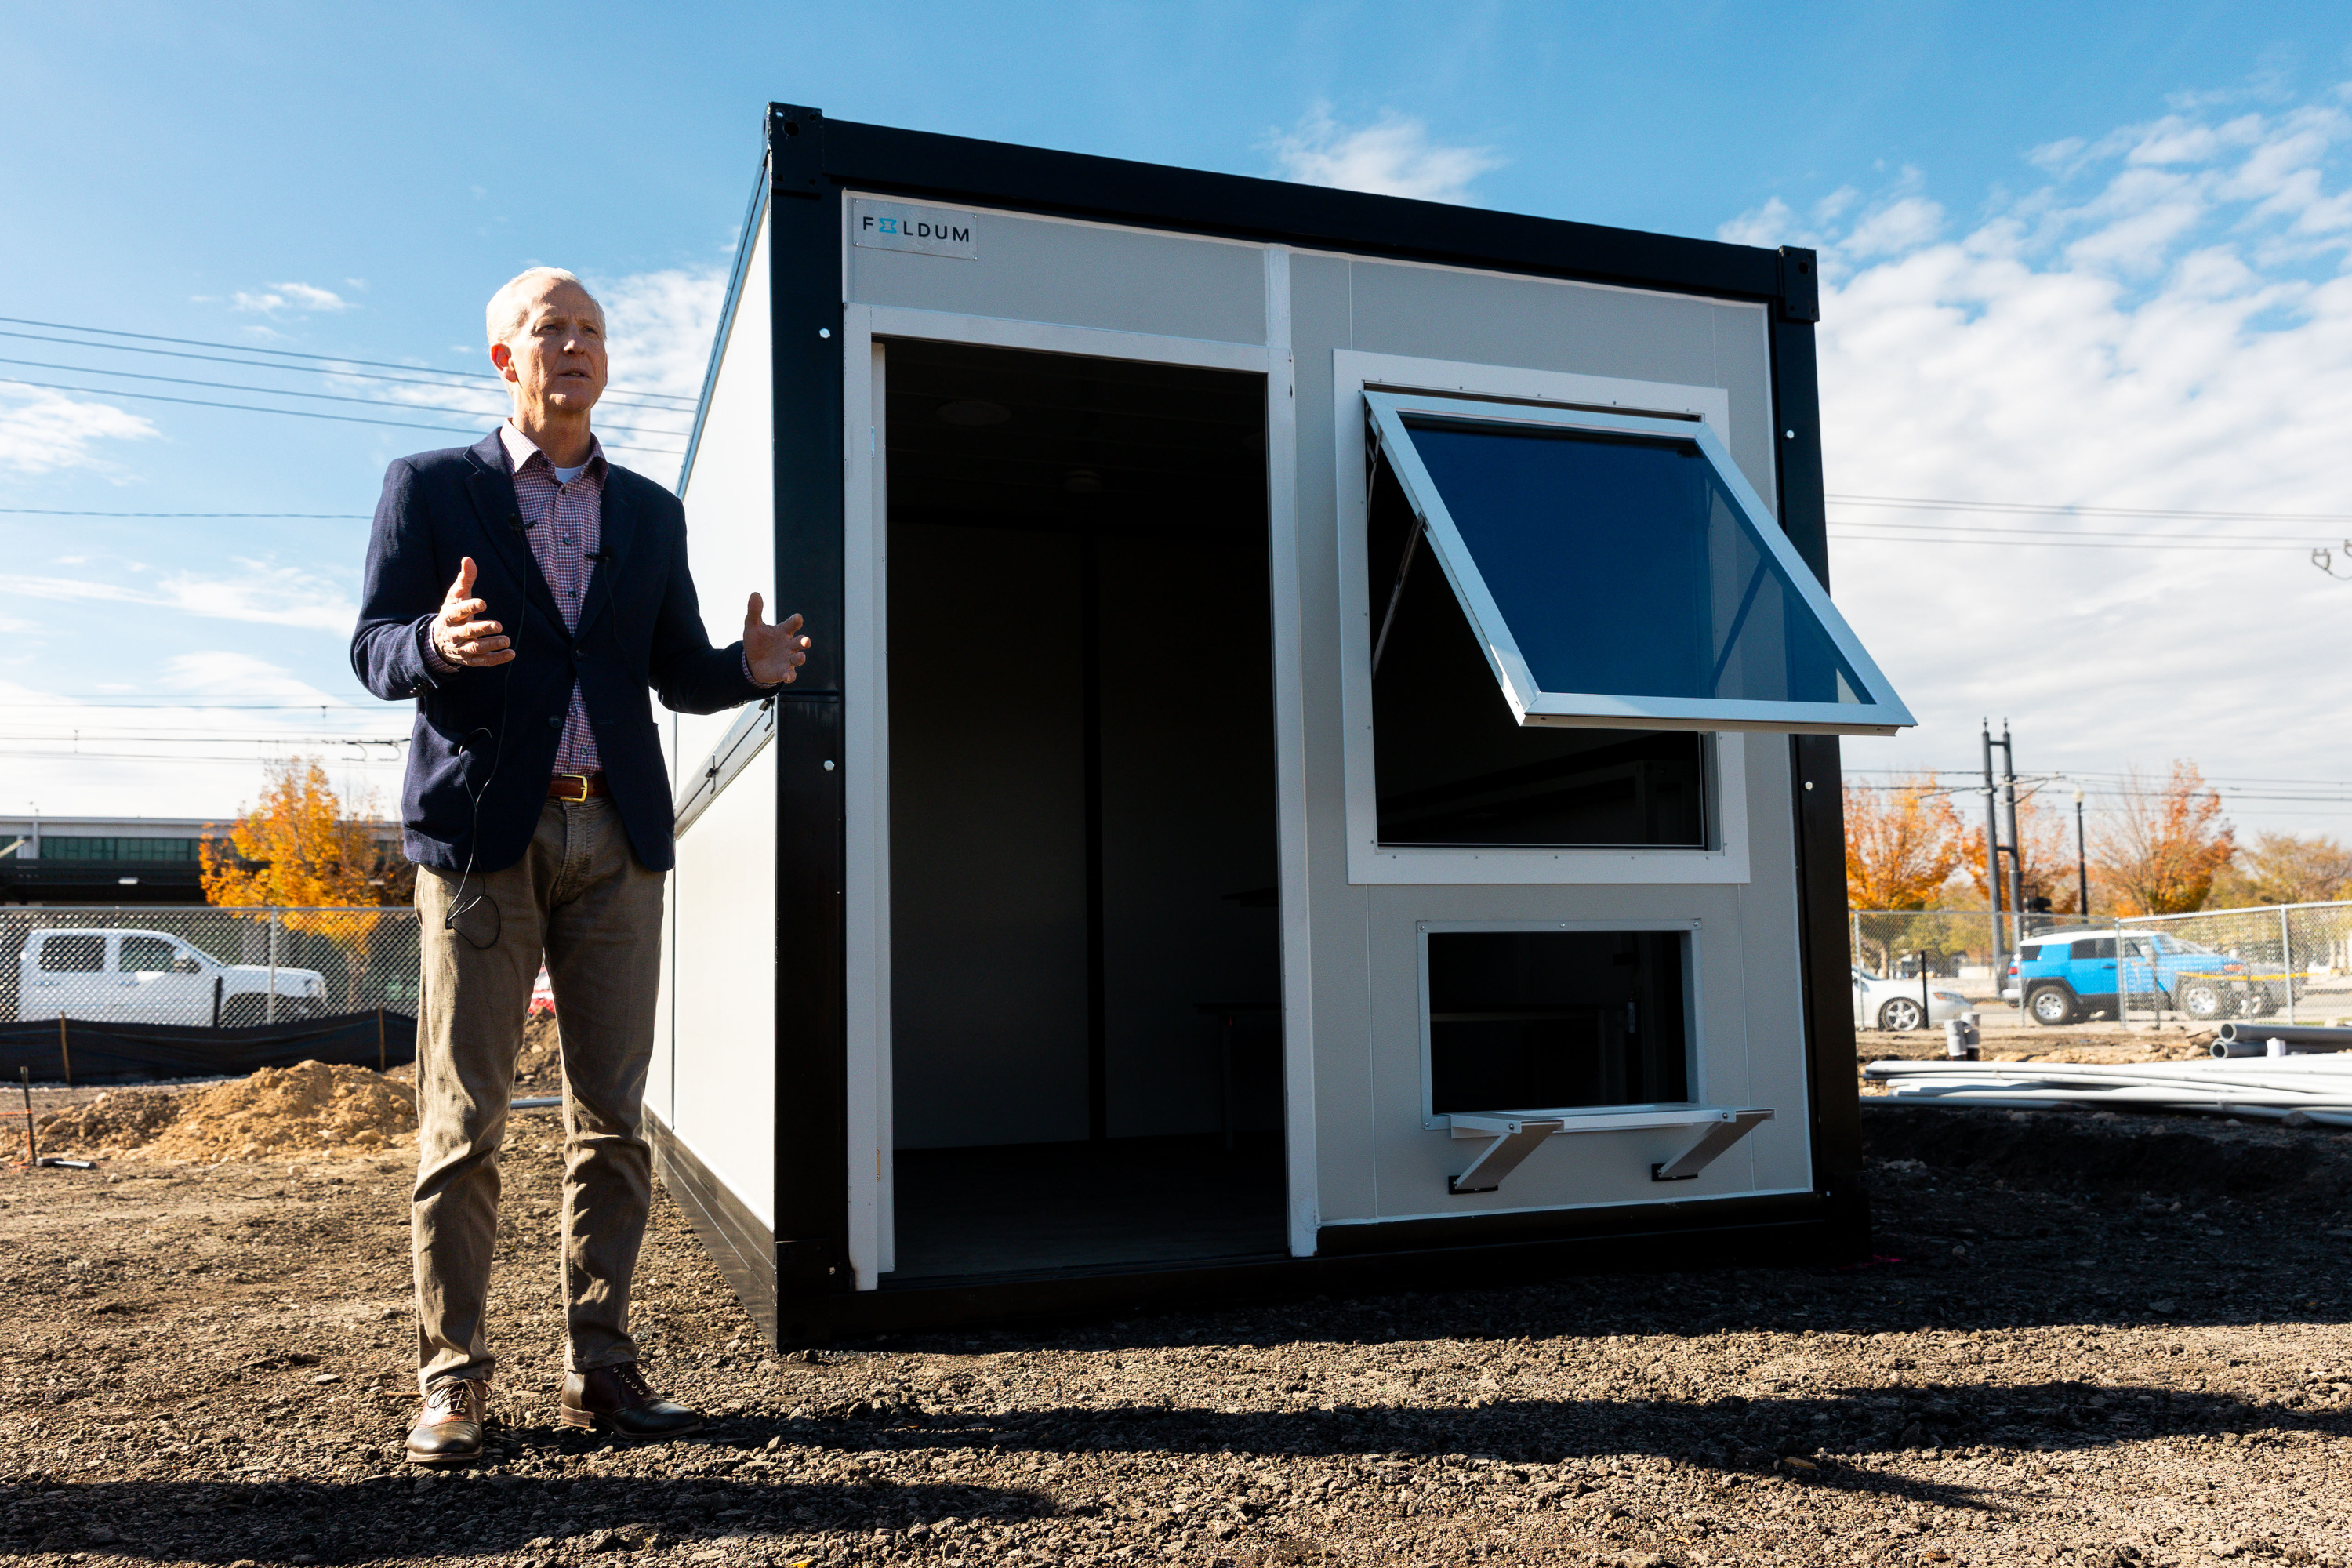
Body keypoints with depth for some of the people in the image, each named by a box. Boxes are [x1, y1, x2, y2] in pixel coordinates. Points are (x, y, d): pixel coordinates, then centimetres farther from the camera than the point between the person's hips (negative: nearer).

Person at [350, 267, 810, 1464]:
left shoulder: (650, 511, 17)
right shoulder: (429, 487, 8)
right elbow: (373, 652, 2)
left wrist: (749, 668, -7)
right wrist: (436, 642, -22)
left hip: (615, 834, 3)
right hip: (481, 828, -3)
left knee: (611, 1116, 4)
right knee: (462, 1120, -2)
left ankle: (599, 1368, 13)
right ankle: (452, 1378, 8)